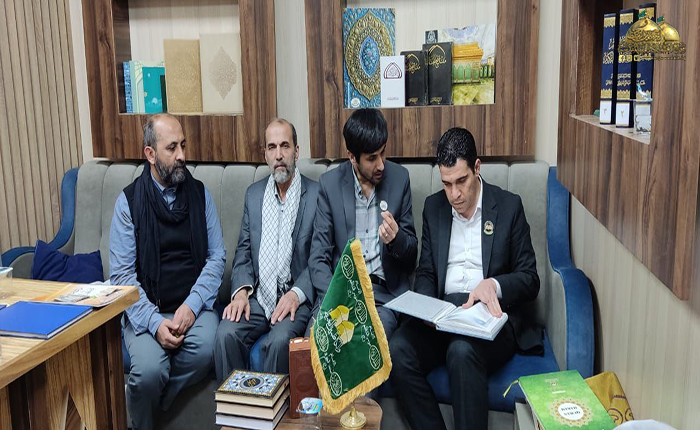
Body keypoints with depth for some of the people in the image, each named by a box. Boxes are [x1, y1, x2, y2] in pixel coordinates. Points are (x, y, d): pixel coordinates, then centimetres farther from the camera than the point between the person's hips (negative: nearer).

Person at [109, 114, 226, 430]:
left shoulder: (200, 194, 7)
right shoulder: (129, 201, 0)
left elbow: (217, 256, 3)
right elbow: (122, 273, -4)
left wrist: (192, 306, -12)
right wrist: (154, 322, -17)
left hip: (193, 305, 2)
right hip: (147, 309, -1)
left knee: (205, 350, -29)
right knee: (149, 369, -28)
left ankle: (146, 400, -2)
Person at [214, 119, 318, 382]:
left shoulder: (316, 194, 0)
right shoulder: (253, 193, 15)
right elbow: (243, 250, 12)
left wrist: (296, 294, -16)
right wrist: (241, 290, -5)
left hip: (296, 297, -3)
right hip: (256, 295, 4)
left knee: (280, 341, -31)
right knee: (226, 335, -23)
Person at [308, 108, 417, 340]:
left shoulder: (399, 178, 5)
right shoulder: (329, 183, 3)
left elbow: (412, 251, 12)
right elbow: (319, 257, 1)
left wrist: (396, 238, -13)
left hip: (385, 291, 1)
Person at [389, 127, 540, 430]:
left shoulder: (508, 206, 3)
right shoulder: (433, 206, 13)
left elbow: (529, 280, 4)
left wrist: (494, 284, -18)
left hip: (491, 315, -3)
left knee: (462, 351, -36)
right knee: (397, 350, -27)